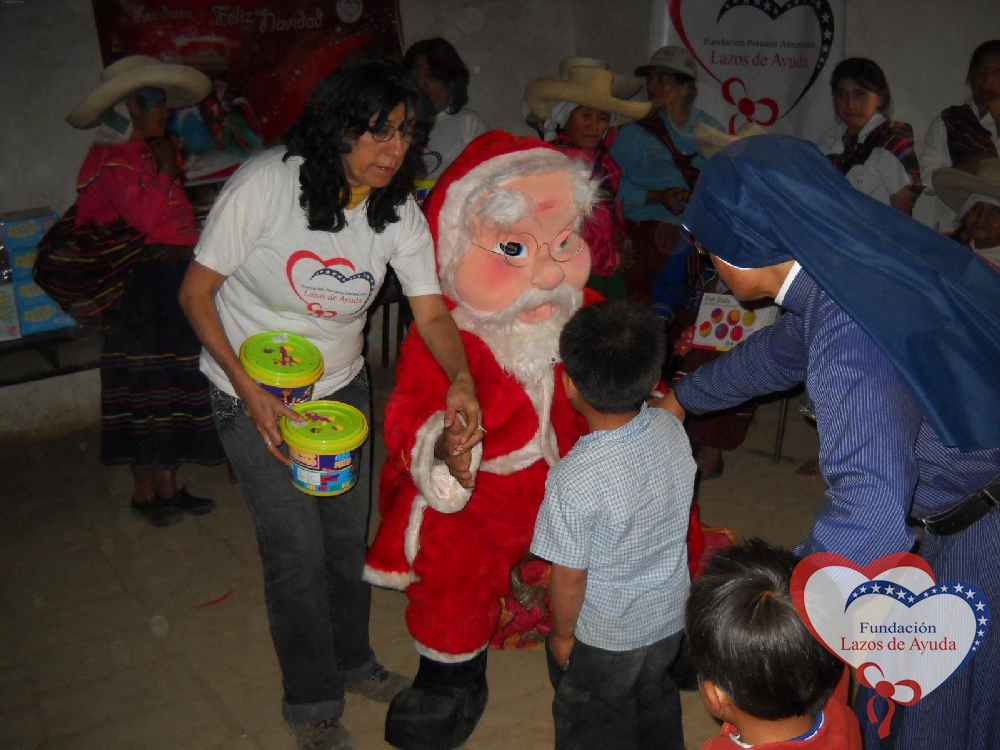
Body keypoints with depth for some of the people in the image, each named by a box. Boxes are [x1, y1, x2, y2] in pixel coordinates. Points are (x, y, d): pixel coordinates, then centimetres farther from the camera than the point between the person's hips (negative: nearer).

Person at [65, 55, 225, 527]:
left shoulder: (146, 151, 17)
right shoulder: (114, 158, -11)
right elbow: (147, 214, -21)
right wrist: (166, 168, -11)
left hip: (171, 280, 9)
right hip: (143, 288, -9)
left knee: (170, 391, 12)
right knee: (147, 391, -1)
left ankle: (167, 487, 21)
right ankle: (145, 493, 11)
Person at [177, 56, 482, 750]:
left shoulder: (400, 213, -10)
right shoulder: (266, 184, -24)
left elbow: (432, 311, -14)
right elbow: (197, 290, -17)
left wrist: (460, 379, -35)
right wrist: (250, 391, -24)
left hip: (343, 387, 5)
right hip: (254, 393, -4)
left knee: (349, 532, 14)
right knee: (297, 547, 0)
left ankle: (352, 662, 40)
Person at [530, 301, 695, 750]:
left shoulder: (573, 481, -35)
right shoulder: (672, 430, -18)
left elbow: (569, 579, -23)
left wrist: (562, 634, -5)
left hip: (603, 640, -5)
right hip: (671, 618, 6)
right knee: (658, 706, 32)